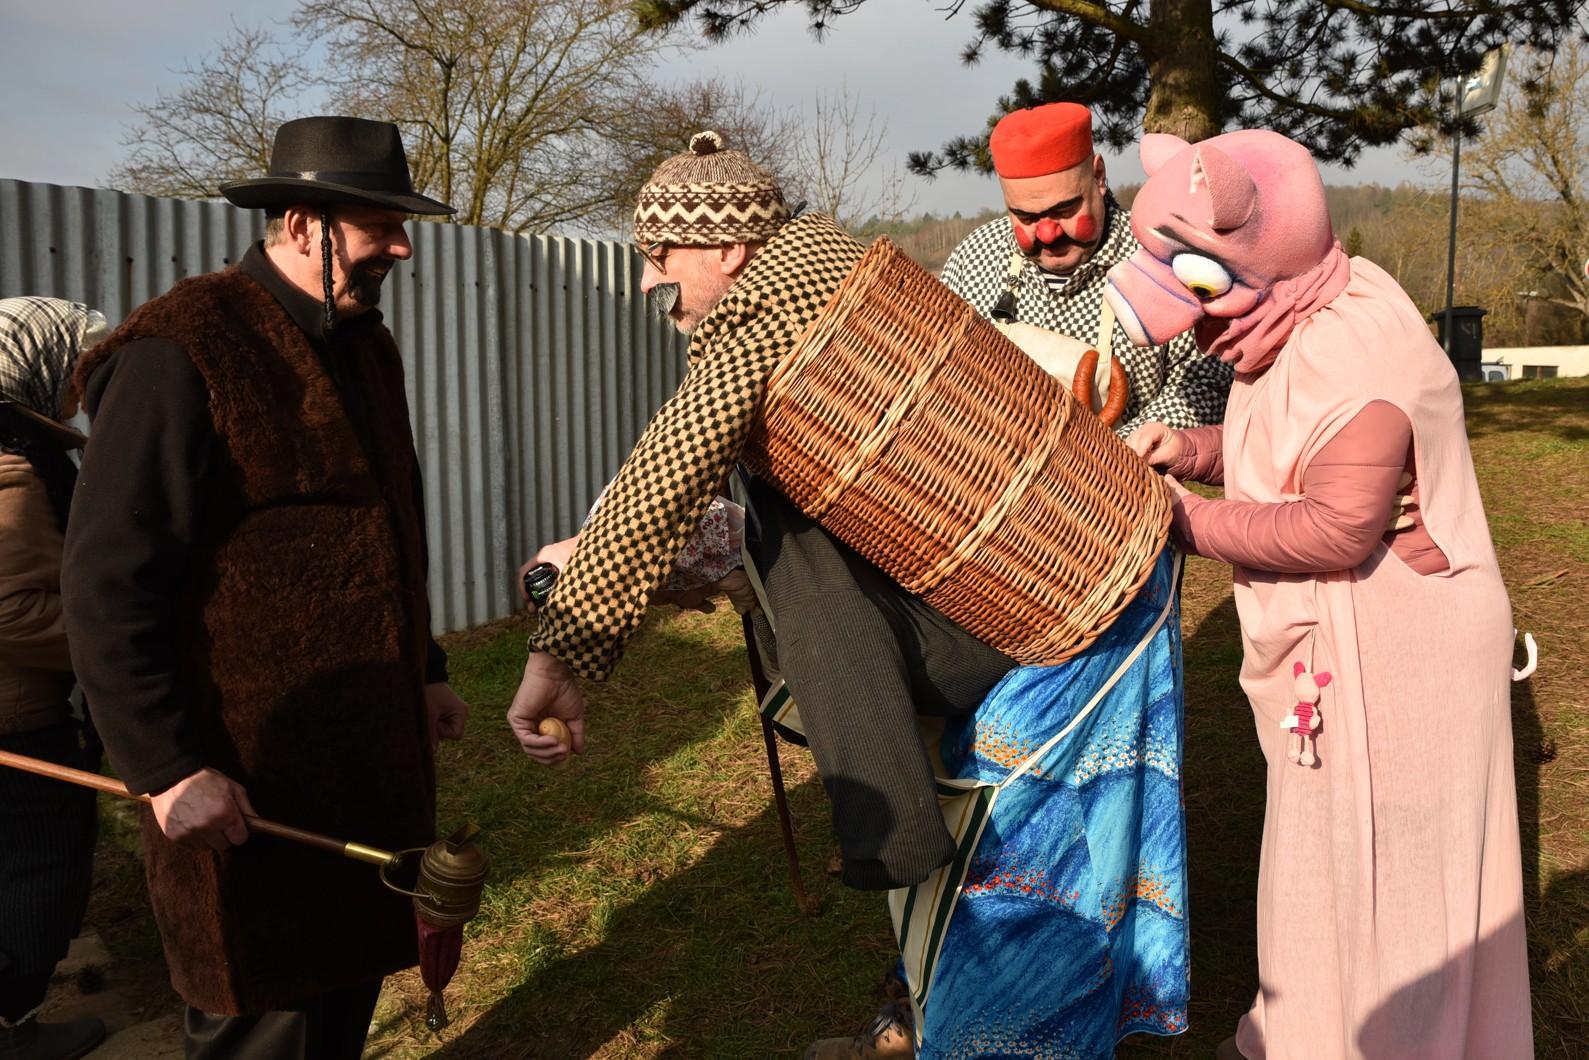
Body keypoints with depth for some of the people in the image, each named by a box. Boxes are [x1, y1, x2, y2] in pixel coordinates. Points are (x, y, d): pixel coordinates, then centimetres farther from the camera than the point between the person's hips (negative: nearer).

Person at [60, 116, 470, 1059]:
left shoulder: (367, 346, 10)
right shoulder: (181, 355, -17)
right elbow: (111, 584, -18)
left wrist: (427, 670, 20)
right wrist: (167, 766, -19)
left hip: (371, 743, 8)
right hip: (250, 764, -8)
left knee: (354, 977, 19)